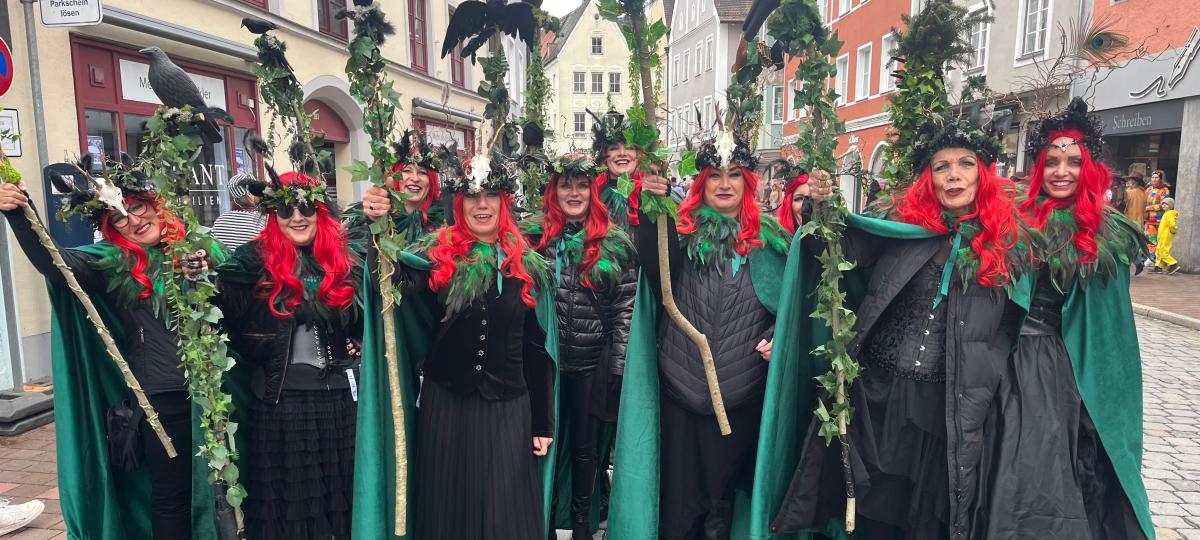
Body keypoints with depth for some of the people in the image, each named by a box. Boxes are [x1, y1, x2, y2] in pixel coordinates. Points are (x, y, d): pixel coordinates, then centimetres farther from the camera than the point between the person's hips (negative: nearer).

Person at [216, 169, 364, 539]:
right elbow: (225, 309, -20)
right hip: (281, 401, -3)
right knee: (287, 500, 10)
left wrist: (359, 345, 0)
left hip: (341, 397, 3)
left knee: (340, 498, 13)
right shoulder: (256, 261, -3)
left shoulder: (346, 261, 6)